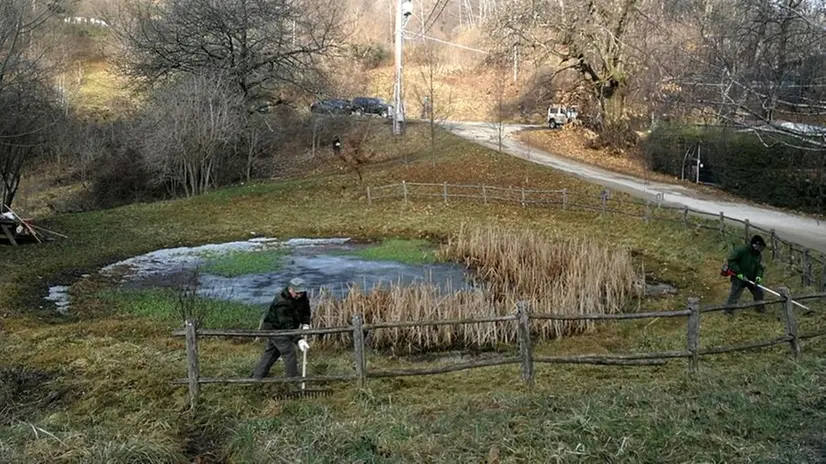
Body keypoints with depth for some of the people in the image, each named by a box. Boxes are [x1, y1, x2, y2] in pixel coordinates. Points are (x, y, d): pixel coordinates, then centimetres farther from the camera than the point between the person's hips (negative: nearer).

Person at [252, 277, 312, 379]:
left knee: (271, 352, 16)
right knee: (289, 351, -13)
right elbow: (287, 326, -40)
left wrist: (305, 324, -9)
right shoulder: (282, 303, -36)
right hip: (274, 328, -9)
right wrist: (298, 340, -47)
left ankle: (257, 377, 27)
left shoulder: (302, 295, -11)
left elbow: (305, 310, 7)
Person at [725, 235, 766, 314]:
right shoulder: (741, 250, -18)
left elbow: (759, 267, 7)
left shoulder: (758, 255, 5)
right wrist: (738, 273, -22)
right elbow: (731, 260, -20)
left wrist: (758, 276, -13)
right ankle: (729, 310, 4)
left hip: (751, 278, 7)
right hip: (739, 278, -7)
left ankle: (760, 307, 32)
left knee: (759, 292, 12)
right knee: (735, 294, -6)